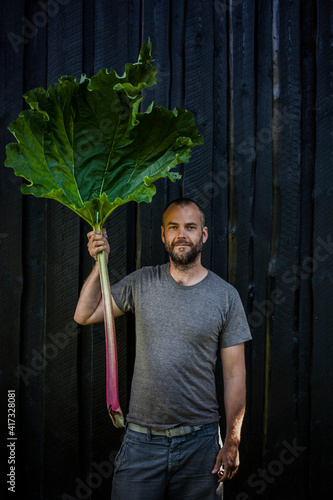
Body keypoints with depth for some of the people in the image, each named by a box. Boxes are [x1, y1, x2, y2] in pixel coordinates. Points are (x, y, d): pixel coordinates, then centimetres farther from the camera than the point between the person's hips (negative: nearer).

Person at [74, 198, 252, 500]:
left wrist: (232, 443, -4)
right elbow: (84, 315, 7)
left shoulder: (226, 296, -2)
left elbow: (235, 374, -1)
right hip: (141, 440, 1)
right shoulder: (142, 283, 4)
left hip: (199, 441, -1)